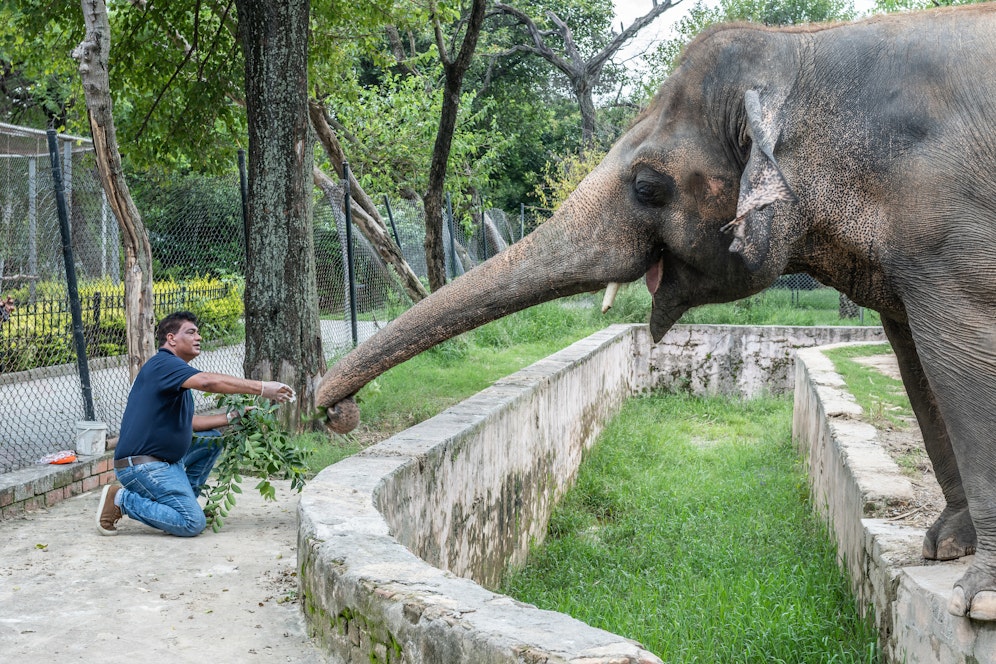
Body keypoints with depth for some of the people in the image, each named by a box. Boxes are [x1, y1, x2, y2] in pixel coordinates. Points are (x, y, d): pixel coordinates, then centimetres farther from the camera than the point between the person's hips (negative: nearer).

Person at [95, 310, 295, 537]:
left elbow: (188, 422, 17)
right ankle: (122, 500, -6)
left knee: (212, 438, 15)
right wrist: (262, 388, -31)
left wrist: (232, 416, 7)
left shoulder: (173, 369, 19)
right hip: (142, 465, -10)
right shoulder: (163, 364, -14)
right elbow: (207, 381, -32)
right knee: (193, 523, -16)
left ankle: (181, 500, 13)